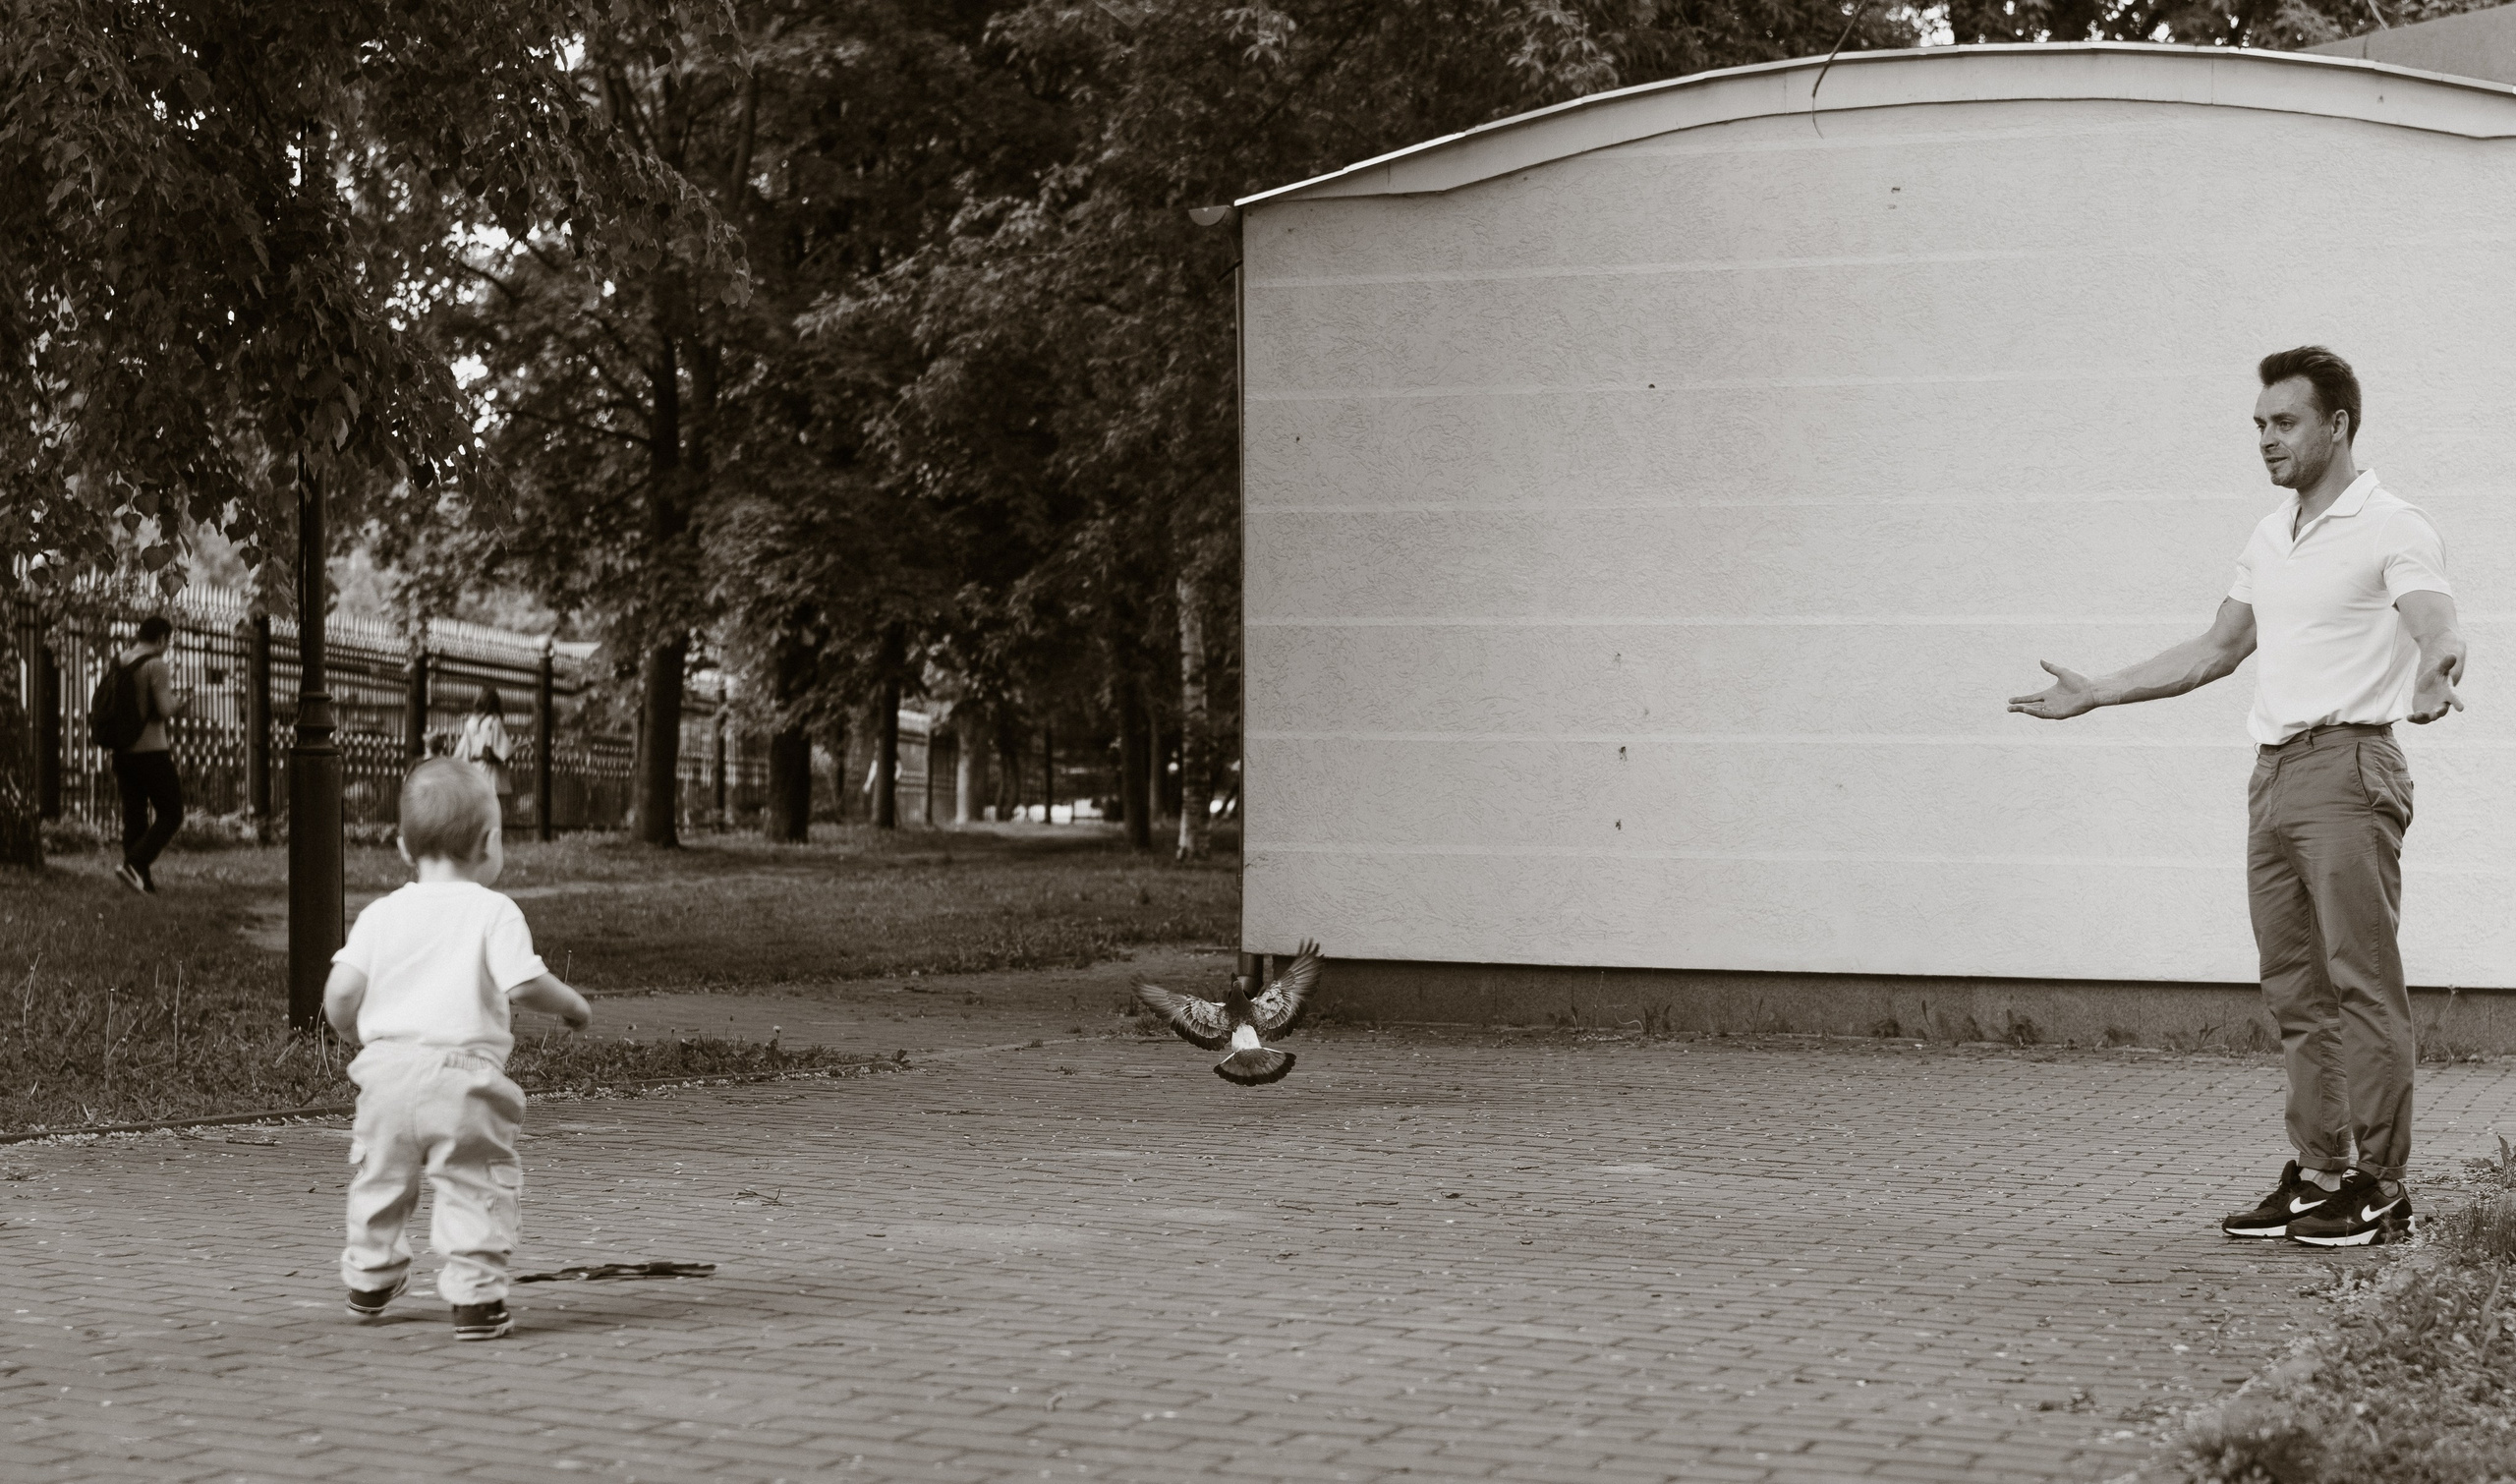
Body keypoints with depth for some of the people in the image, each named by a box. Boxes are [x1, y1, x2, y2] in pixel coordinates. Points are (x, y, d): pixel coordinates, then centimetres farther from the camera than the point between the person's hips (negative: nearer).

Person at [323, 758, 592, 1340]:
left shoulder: (381, 914, 6)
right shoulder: (494, 912, -4)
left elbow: (340, 994, 1)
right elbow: (524, 985, -14)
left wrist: (354, 1033, 21)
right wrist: (571, 1003, 5)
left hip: (387, 1068, 4)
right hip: (463, 1071, -4)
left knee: (381, 1177, 21)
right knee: (477, 1184, 2)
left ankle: (370, 1277, 38)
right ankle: (475, 1296, -5)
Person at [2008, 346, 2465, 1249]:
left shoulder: (2392, 529, -6)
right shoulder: (2271, 538, 19)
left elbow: (2437, 632, -20)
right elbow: (2219, 649, 26)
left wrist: (2432, 678, -44)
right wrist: (2095, 694, 25)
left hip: (2347, 767, -8)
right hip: (2273, 770, 8)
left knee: (2361, 984, -8)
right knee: (2296, 992, 8)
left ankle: (2378, 1188, -6)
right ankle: (2319, 1176, 12)